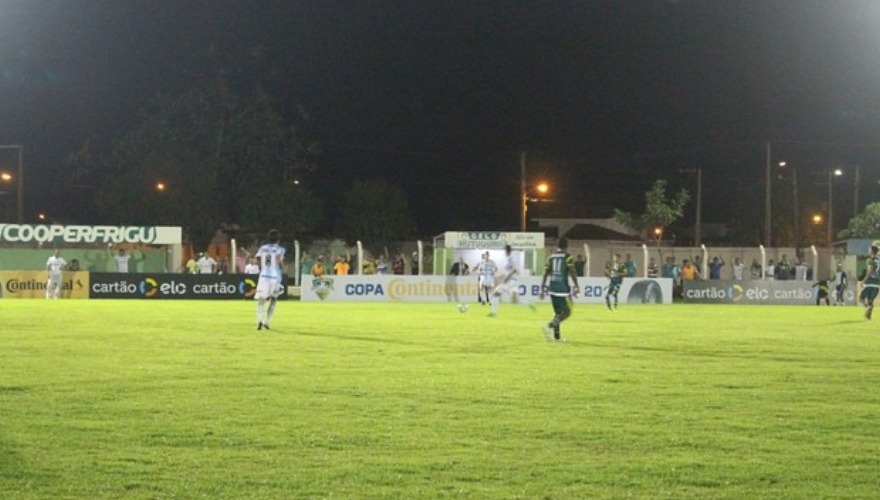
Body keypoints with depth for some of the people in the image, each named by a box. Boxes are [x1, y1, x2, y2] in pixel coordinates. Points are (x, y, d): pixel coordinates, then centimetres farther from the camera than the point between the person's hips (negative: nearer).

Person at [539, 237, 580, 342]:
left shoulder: (551, 257, 9)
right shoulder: (568, 257, -5)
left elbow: (545, 274, 8)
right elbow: (572, 272, -13)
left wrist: (542, 289, 11)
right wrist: (576, 286, -9)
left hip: (552, 289, 6)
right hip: (563, 288, -6)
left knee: (558, 312, 15)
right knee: (567, 312, 0)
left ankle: (557, 336, 12)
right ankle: (550, 326, -22)